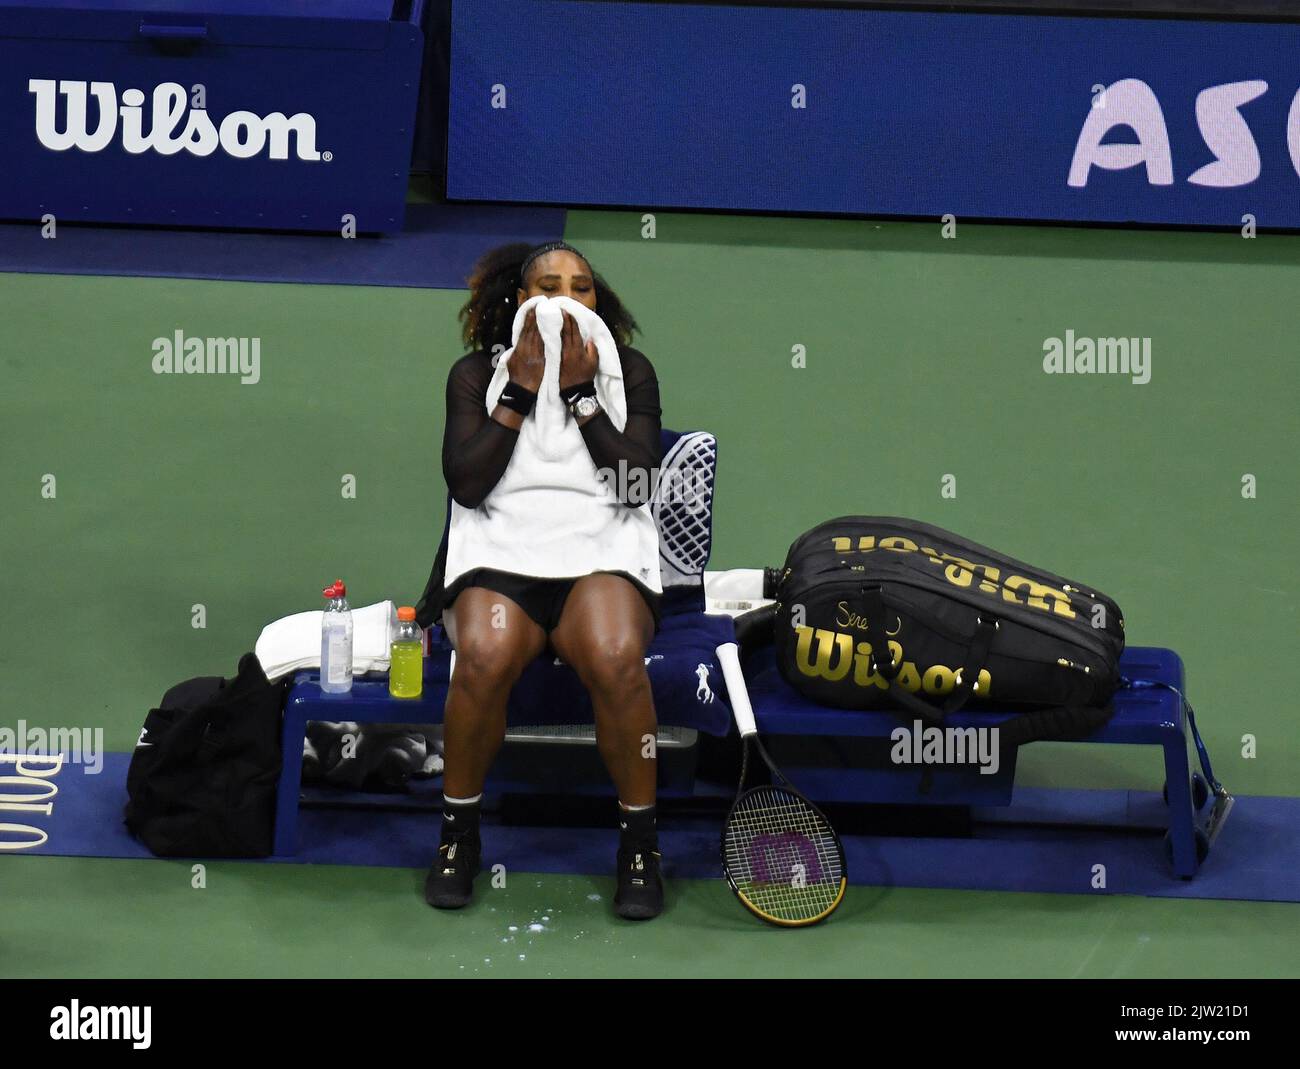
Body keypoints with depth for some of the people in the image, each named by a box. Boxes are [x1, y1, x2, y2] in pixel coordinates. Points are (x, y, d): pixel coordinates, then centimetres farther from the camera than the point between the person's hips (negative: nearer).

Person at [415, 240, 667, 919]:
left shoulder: (629, 371, 11)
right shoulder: (476, 374, 11)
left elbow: (637, 484, -2)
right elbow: (467, 485, -3)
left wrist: (580, 389, -5)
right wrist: (523, 389, -6)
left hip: (603, 557, 0)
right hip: (498, 556, 0)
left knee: (617, 659, -34)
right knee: (486, 656, -35)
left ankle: (639, 844, -14)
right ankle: (459, 833, -11)